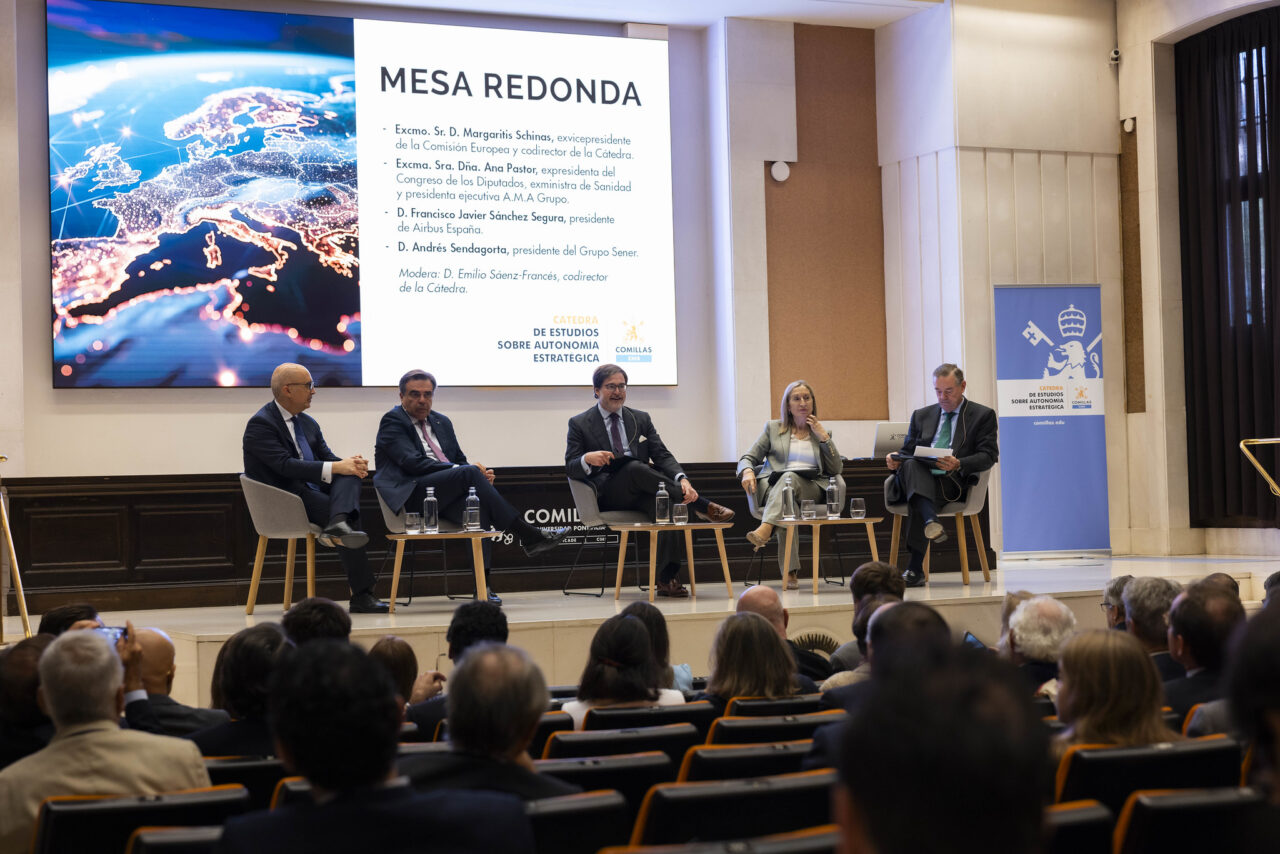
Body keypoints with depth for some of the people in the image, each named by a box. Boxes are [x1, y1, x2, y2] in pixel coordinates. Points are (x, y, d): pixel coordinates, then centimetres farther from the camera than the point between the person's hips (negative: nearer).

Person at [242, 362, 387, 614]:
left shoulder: (308, 423, 20)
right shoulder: (260, 424, -8)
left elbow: (327, 457, 14)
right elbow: (285, 465, -21)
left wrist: (348, 462, -12)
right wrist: (335, 467, -27)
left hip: (313, 490, 7)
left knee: (351, 473, -22)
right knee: (343, 513, -29)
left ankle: (338, 523, -51)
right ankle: (361, 596, -33)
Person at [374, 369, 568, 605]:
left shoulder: (442, 422, 24)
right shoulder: (392, 422, 2)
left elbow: (460, 460, 25)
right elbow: (413, 462, -11)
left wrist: (480, 474, 0)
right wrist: (459, 470, -17)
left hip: (445, 495, 7)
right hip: (412, 495, -6)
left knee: (476, 503, -27)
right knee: (470, 473, -28)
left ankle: (482, 583, -34)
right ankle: (529, 537, -27)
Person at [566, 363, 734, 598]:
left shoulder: (641, 419, 18)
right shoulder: (579, 424, 9)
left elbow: (662, 455, 8)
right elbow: (570, 467, 2)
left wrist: (681, 479, -14)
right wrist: (587, 459, -24)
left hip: (640, 494, 3)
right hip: (608, 495, -3)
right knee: (636, 468, -35)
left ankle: (667, 579, -39)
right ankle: (700, 506, -31)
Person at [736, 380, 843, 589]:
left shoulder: (822, 432, 25)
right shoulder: (773, 428, 24)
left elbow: (837, 469, 15)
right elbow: (748, 458, 18)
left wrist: (823, 437, 6)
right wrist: (747, 471, -6)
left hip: (811, 488, 0)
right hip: (773, 487, 0)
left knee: (789, 478, -37)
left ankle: (765, 530, -59)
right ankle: (790, 571, -51)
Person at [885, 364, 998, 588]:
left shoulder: (983, 415, 12)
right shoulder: (922, 415, 25)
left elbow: (988, 456, 0)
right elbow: (908, 451, 21)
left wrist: (958, 464, -20)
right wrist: (896, 460, -5)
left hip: (953, 483, -3)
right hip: (919, 477, 3)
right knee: (910, 465, -34)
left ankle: (915, 568, -40)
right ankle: (931, 520, -54)